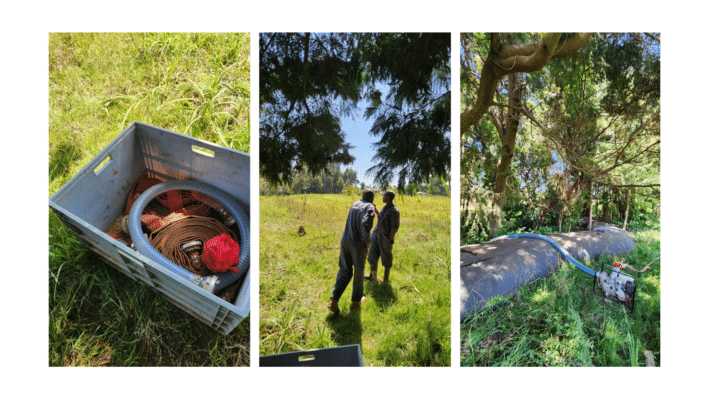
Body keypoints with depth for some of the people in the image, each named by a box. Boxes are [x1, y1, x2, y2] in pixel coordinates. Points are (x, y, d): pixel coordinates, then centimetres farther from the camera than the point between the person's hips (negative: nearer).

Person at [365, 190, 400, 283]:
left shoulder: (394, 211, -19)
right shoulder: (385, 207, 8)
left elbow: (395, 227, -19)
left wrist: (390, 240, -19)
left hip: (386, 237, -9)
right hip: (377, 234, 9)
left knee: (386, 258, 5)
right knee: (372, 255, 15)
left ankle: (386, 279, 21)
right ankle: (373, 275, 32)